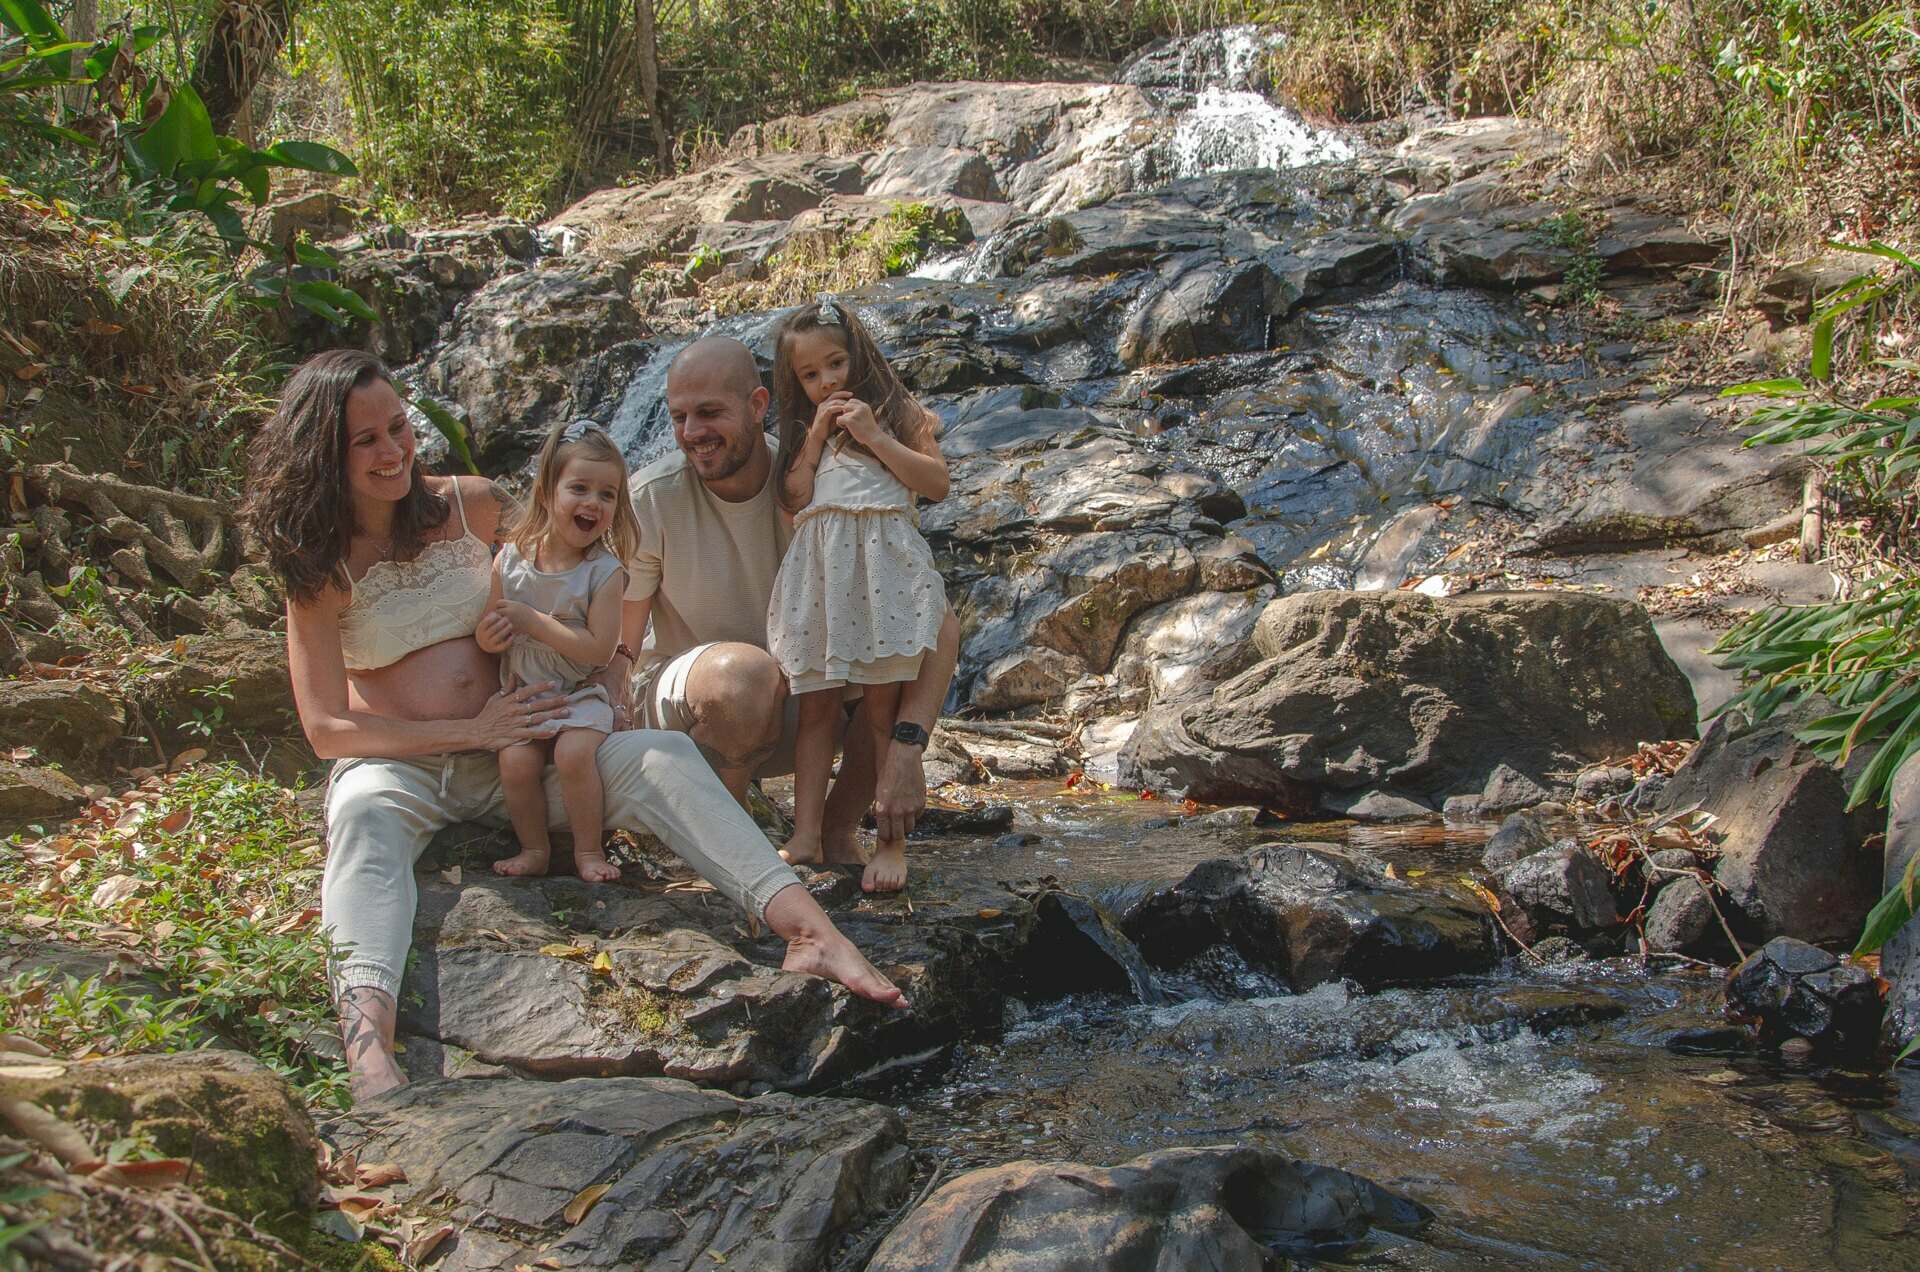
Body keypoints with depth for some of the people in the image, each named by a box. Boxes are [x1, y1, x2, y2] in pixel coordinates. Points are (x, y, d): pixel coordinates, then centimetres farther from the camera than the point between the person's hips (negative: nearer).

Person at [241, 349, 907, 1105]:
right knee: (365, 818, -40)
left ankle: (810, 933, -42)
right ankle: (368, 1042, -65)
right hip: (396, 766, -3)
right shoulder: (319, 570, -2)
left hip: (508, 748, 3)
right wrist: (472, 732, -15)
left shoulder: (472, 507, 6)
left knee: (664, 759, -23)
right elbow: (327, 729, -8)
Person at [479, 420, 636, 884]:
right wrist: (490, 635, -16)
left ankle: (587, 850, -8)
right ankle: (534, 848, 0)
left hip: (581, 694, -2)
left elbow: (600, 649, -17)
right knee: (516, 759, -21)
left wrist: (533, 622, -19)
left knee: (574, 751, -27)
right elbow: (488, 636, 9)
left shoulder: (605, 571, -8)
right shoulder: (511, 559, 1)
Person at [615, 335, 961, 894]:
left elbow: (938, 619, -23)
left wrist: (905, 747, -37)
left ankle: (836, 829, -5)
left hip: (799, 711, 2)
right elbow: (616, 647, -11)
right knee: (746, 670, -38)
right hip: (681, 706, -2)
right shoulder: (652, 499, -17)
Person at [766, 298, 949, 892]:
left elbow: (937, 483, -1)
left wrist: (872, 436, -4)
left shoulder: (897, 412, 10)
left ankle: (892, 841, -2)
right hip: (817, 570, 4)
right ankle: (805, 837, 1)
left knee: (885, 710, -4)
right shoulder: (803, 429, 21)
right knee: (816, 707, 1)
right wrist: (816, 436, 2)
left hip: (881, 562, -4)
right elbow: (792, 500, 9)